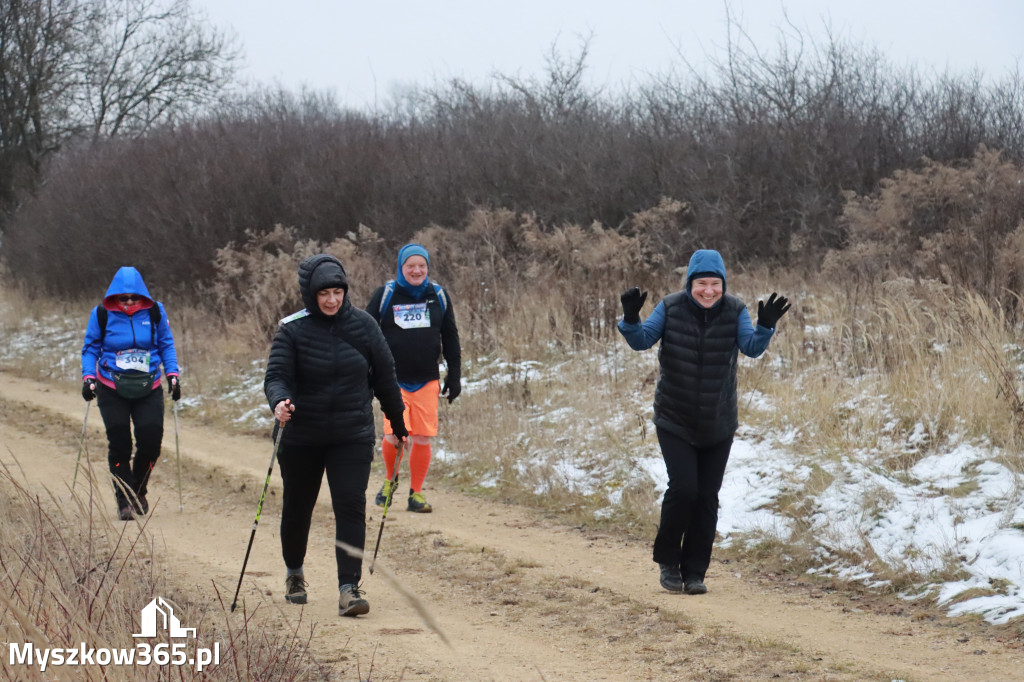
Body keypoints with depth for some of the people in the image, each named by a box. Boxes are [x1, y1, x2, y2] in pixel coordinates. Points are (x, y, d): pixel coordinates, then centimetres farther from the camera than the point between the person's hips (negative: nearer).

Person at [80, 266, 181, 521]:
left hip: (149, 389, 1)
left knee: (151, 441, -7)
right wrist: (88, 377, -8)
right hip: (112, 391, -1)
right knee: (119, 445, -4)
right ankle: (125, 501, 4)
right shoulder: (102, 314, -4)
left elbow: (166, 344, 10)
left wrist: (172, 374, -1)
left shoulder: (155, 312, 0)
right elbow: (90, 348, 5)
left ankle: (138, 491, 19)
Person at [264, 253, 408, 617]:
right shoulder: (293, 329, -8)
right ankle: (293, 573, 41)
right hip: (301, 437, 0)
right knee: (297, 507, 15)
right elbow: (276, 375, -15)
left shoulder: (362, 325, -2)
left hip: (352, 436, 0)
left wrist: (399, 424, 13)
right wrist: (279, 402, -38)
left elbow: (384, 376, 7)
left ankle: (349, 588, -14)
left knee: (351, 506, -13)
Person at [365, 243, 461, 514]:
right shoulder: (385, 296, -1)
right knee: (394, 436, -13)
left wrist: (455, 375, 11)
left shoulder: (439, 296, 7)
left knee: (423, 439, -2)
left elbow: (450, 338, 15)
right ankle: (390, 480, 16)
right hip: (393, 379, -2)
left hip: (427, 380, 2)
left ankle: (416, 493, 14)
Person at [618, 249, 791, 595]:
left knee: (707, 498, 4)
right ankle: (668, 560, 8)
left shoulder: (734, 311, -6)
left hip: (718, 424, 2)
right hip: (674, 421, -2)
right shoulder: (671, 308, -8)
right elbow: (641, 341, -7)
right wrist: (631, 319, -27)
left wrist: (765, 326, -36)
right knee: (683, 488, -15)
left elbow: (752, 347, -16)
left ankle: (694, 572, 17)